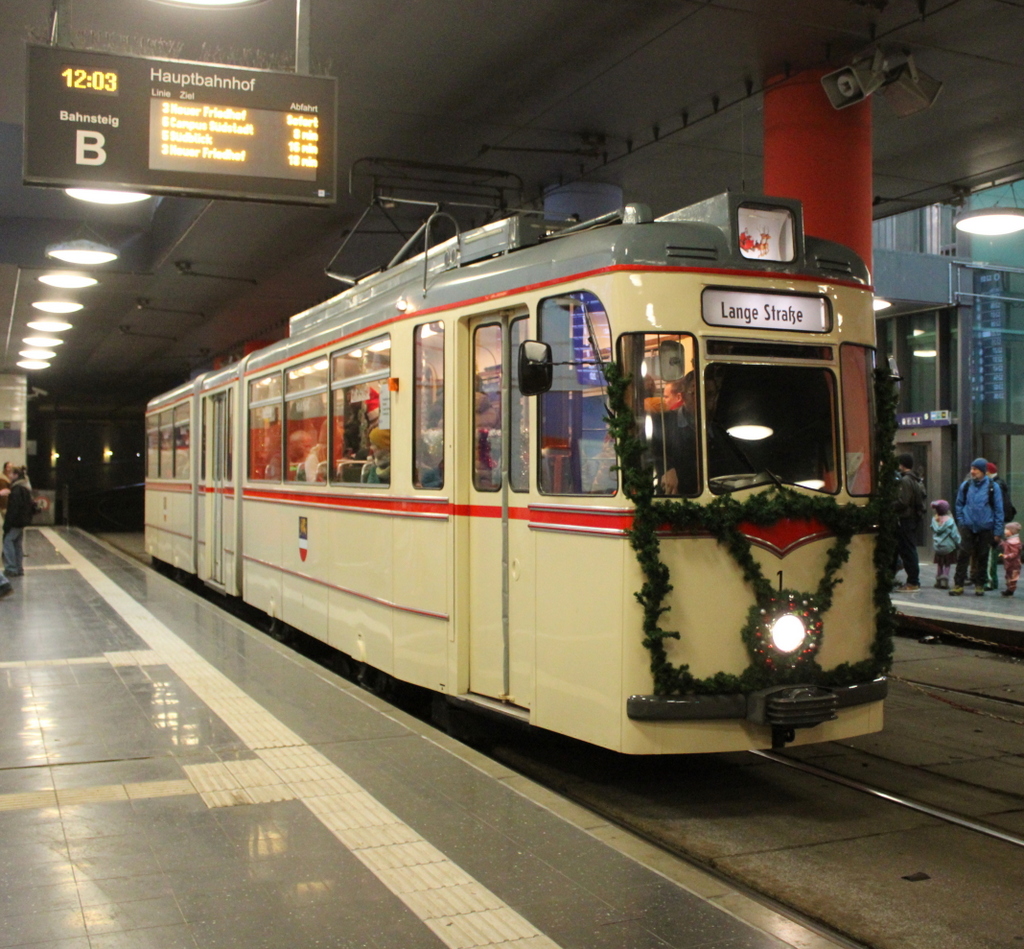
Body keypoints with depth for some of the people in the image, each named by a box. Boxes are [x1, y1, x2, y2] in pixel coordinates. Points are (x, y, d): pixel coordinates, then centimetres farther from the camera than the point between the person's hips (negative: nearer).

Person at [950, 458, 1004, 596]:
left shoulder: (992, 487, -4)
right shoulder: (966, 485, 1)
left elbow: (998, 510, 0)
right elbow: (959, 504, 13)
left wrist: (997, 531, -2)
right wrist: (961, 521, 3)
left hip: (985, 529, -1)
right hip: (968, 527, 1)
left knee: (982, 557, 7)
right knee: (963, 556, -4)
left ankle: (979, 585, 17)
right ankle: (958, 585, -1)